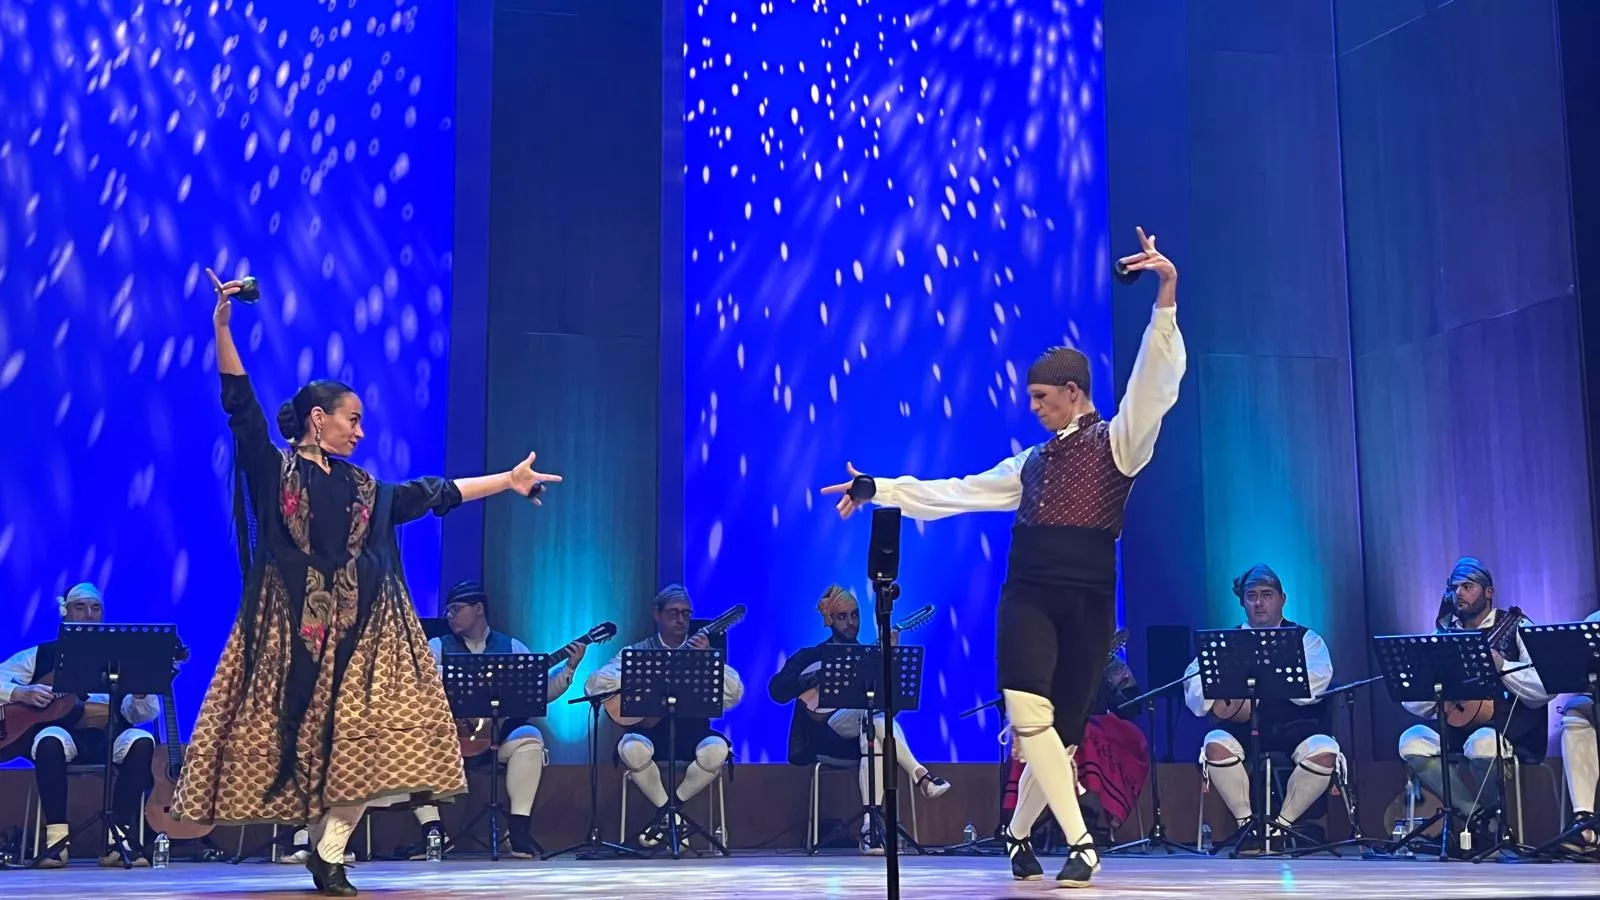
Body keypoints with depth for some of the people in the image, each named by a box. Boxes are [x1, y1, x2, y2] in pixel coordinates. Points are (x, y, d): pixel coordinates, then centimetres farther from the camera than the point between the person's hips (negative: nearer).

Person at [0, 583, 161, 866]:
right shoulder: (42, 655, 15)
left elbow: (142, 714, 4)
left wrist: (141, 690, -19)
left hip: (108, 736, 1)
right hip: (63, 731, -1)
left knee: (142, 741, -30)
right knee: (50, 740, -36)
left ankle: (119, 838, -29)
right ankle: (57, 840, -30)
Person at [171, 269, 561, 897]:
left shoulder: (363, 488, 18)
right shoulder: (273, 470, 5)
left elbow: (435, 494, 21)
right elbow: (240, 404, -5)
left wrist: (507, 481, 20)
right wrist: (222, 326, -15)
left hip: (357, 625, 4)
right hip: (291, 623, -3)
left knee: (358, 736, -8)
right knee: (293, 728, -5)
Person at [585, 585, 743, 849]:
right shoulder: (636, 652, 10)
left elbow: (734, 695, -2)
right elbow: (593, 685, -2)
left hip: (691, 732, 1)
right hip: (649, 730, -1)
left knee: (717, 749, -32)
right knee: (632, 748, -35)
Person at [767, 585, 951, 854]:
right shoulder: (810, 657, 13)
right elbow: (777, 690, -3)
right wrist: (817, 677, -15)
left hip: (863, 734, 2)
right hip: (828, 733, -2)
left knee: (874, 734, -38)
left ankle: (870, 827, -44)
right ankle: (920, 775, -45)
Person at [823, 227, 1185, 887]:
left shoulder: (1117, 440, 4)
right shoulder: (1031, 462, 21)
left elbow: (1155, 383, -12)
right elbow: (954, 492, 24)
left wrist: (1166, 295, -25)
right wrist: (875, 490, 22)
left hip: (1087, 597, -4)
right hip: (1028, 593, 4)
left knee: (1063, 726, 1)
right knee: (1028, 715, -17)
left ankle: (1021, 835, 21)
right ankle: (1079, 842, -13)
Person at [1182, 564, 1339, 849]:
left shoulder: (1306, 639, 13)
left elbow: (1315, 682, -9)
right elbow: (1193, 680, 3)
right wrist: (1218, 698, -18)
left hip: (1295, 728, -1)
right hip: (1244, 728, 1)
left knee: (1324, 751, -31)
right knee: (1216, 745, -30)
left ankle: (1282, 823, -8)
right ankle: (1247, 822, -10)